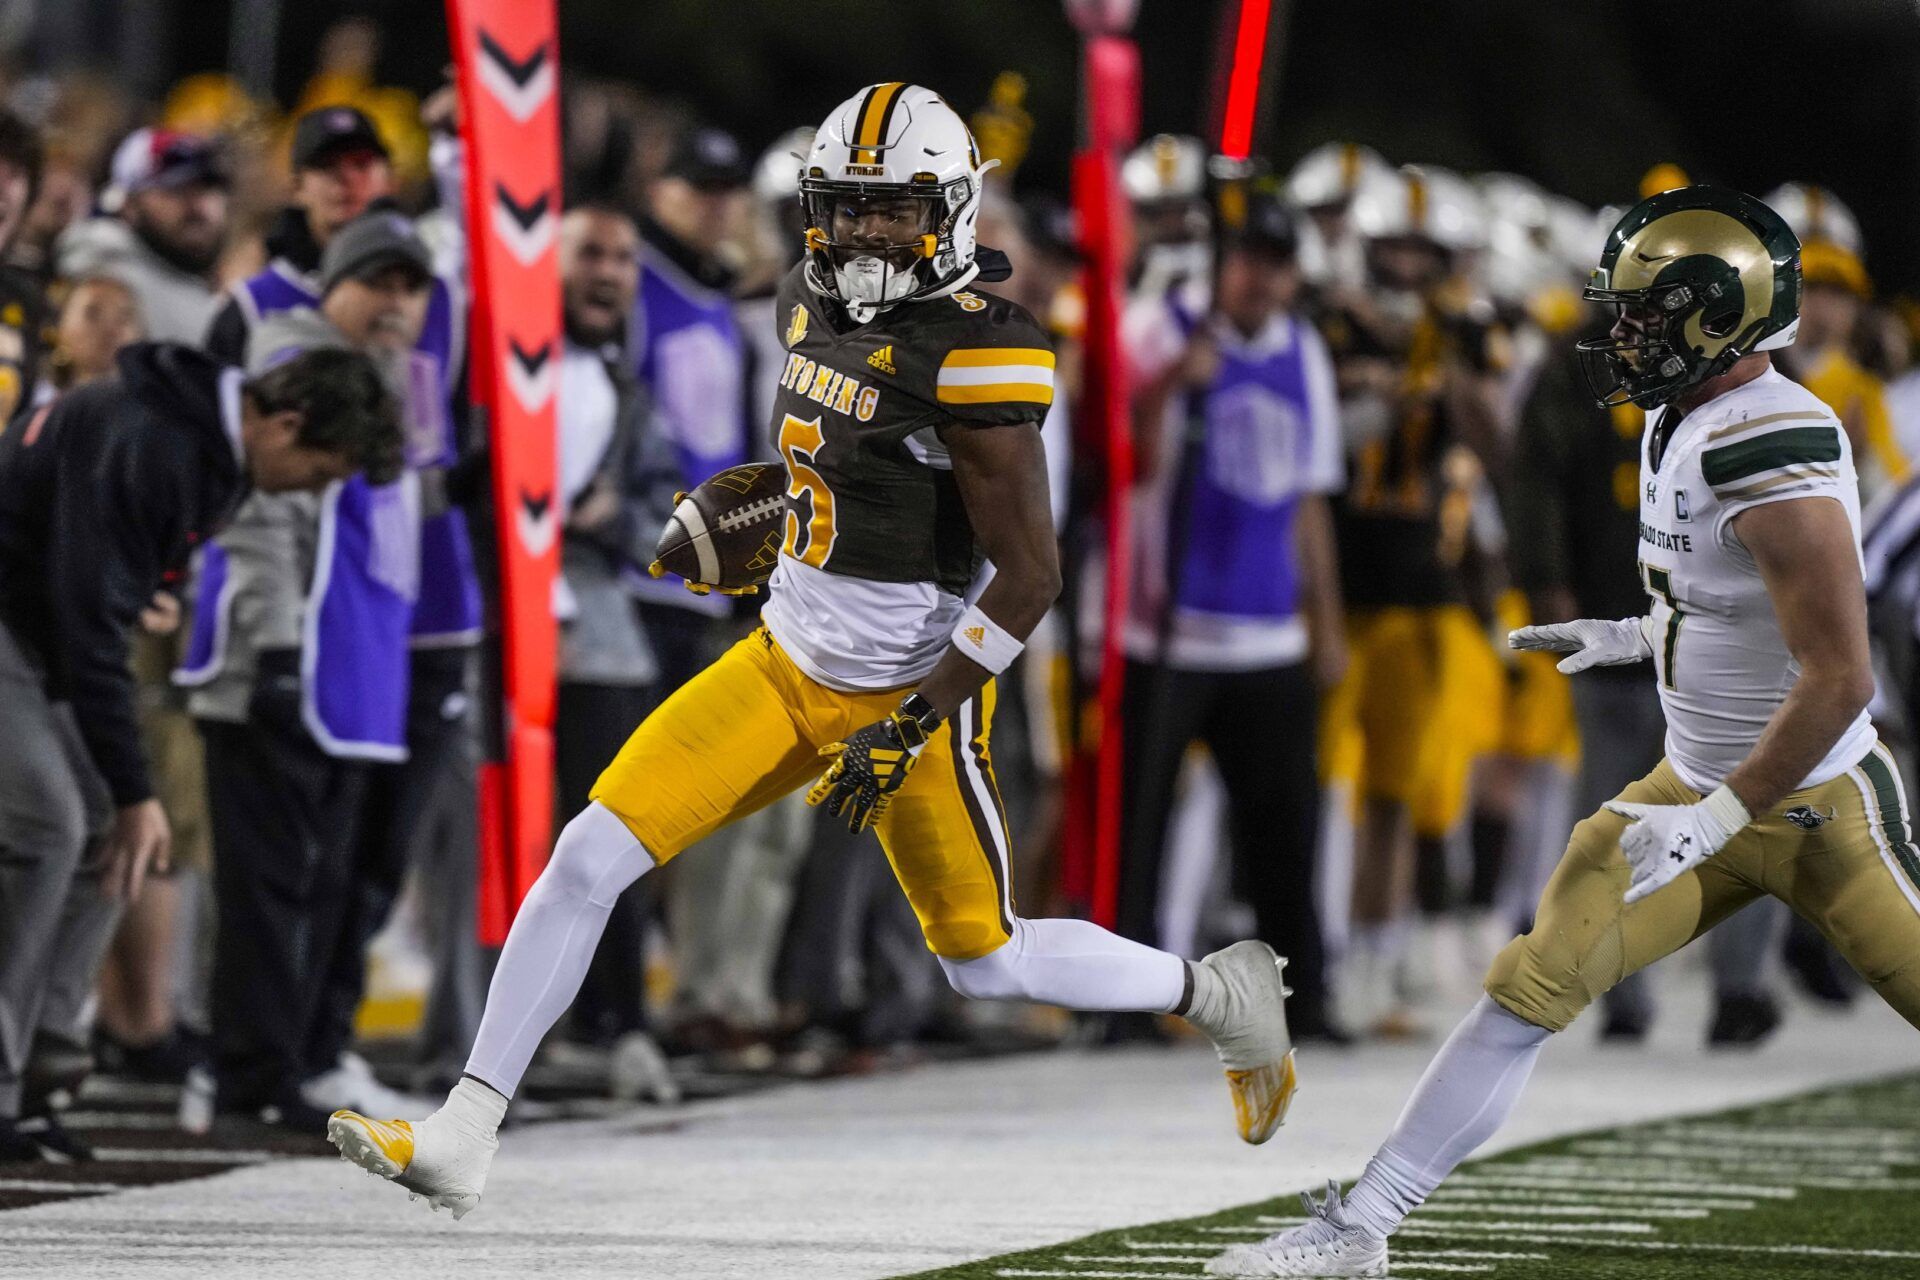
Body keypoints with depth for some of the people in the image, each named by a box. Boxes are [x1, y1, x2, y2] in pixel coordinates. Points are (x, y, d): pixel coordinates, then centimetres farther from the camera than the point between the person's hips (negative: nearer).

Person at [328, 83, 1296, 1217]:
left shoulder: (976, 353, -21)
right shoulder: (819, 304, 2)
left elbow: (1031, 575, -20)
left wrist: (910, 730, -21)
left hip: (910, 688, -7)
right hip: (787, 666, 7)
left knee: (988, 967, 5)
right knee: (588, 858, -6)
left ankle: (1223, 993, 31)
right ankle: (460, 1143, -2)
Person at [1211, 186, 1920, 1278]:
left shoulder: (1775, 454, -25)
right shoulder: (1684, 422, 4)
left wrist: (1717, 819, -24)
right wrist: (1633, 638, 12)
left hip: (1818, 806, -8)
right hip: (1701, 781, 8)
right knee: (1533, 984, 1)